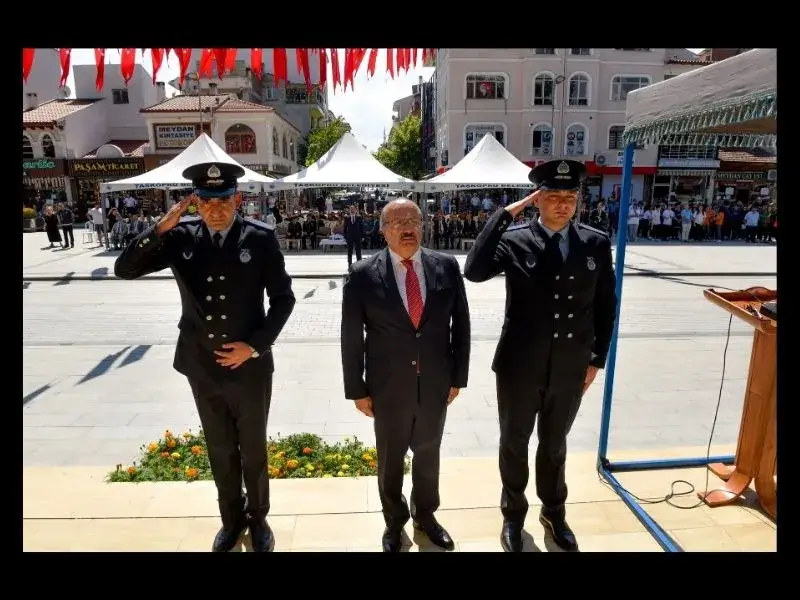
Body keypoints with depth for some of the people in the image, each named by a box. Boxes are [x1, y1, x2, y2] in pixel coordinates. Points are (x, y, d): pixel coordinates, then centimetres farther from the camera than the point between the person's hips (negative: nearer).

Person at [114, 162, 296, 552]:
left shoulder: (261, 238, -11)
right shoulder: (181, 236, -5)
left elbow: (283, 298, -6)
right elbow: (124, 269, -7)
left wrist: (255, 345, -13)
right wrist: (161, 228, -18)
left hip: (250, 366, -2)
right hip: (201, 367, 2)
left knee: (253, 449, 16)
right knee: (220, 450, 19)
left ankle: (257, 517, 41)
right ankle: (232, 519, 43)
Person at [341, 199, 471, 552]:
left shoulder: (447, 267, -4)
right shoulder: (363, 275, -10)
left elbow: (460, 324, 1)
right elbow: (351, 338, -6)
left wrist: (458, 377, 2)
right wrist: (357, 390, -5)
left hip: (435, 385, 2)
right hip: (388, 388, -1)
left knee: (428, 454, 21)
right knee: (390, 459, 18)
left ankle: (425, 514, 47)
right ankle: (394, 521, 44)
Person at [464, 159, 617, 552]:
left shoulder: (596, 243, -2)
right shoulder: (515, 240, -11)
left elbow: (605, 307, 5)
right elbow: (475, 271, -29)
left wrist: (596, 359, 4)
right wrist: (505, 213, -25)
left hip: (570, 370, 3)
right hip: (519, 367, -2)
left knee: (555, 445, 22)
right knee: (514, 444, 17)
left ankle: (553, 512, 47)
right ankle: (513, 515, 41)